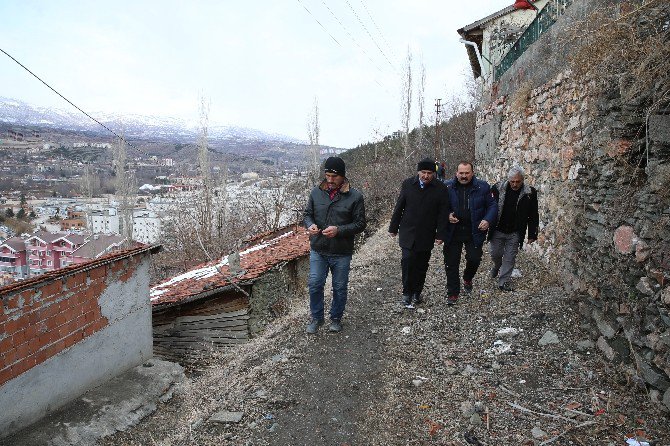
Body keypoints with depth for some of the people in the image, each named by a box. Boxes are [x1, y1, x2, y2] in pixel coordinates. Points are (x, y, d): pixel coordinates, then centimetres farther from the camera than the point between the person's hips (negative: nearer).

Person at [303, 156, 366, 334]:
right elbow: (307, 214, 9)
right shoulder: (316, 192, -1)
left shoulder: (355, 197, -10)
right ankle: (316, 317, 30)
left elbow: (360, 223, -7)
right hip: (318, 250, 2)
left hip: (341, 253, -2)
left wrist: (339, 230, -22)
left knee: (340, 287, 13)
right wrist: (310, 225, -15)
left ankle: (336, 318, 35)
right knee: (314, 285, 8)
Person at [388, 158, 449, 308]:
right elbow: (399, 207, 3)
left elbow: (443, 213, -2)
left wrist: (440, 234, -6)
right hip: (408, 233, 0)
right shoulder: (408, 184, -2)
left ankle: (417, 292, 24)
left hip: (427, 235, 1)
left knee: (422, 265, 9)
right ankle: (407, 293, 4)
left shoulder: (440, 188, -5)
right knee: (408, 261, -10)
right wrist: (393, 228, 6)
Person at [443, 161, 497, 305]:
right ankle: (453, 293, 19)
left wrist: (487, 220, -13)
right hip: (453, 232, 0)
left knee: (474, 259, 2)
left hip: (474, 232, 0)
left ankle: (467, 278, 37)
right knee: (451, 263, 4)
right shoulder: (448, 187, -2)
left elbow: (492, 205, 3)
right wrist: (447, 216, -13)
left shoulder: (483, 187, -2)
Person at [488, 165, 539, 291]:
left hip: (515, 233, 0)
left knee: (509, 259, 5)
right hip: (497, 231, 1)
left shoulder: (530, 193, -9)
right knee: (495, 254, 11)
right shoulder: (498, 189, -9)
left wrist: (532, 234, -2)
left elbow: (533, 216, -2)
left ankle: (503, 283, 18)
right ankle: (497, 266, 45)